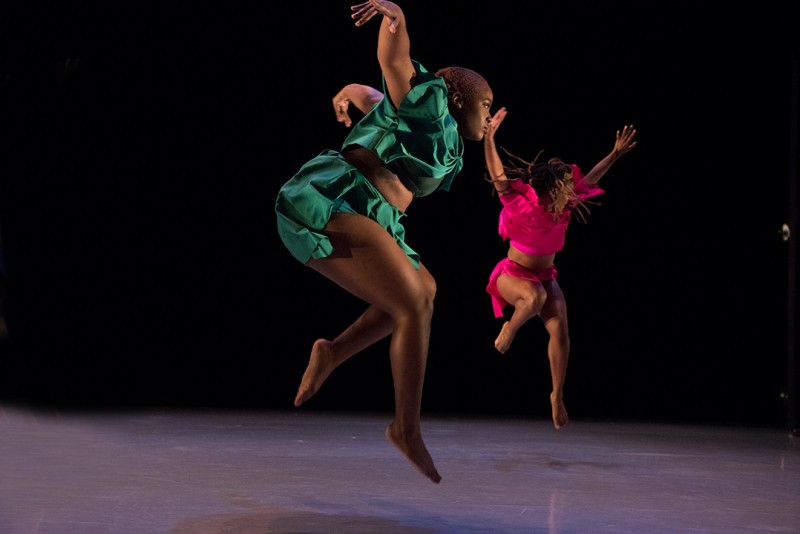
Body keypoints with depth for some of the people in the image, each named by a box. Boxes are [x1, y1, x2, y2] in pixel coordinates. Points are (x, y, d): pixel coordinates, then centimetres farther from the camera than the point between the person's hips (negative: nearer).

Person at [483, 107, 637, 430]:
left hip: (545, 276, 5)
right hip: (512, 274, -5)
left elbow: (590, 179, 3)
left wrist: (615, 154, 3)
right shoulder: (522, 207, -23)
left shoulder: (564, 209, -8)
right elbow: (498, 177, -30)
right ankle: (509, 328, -6)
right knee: (535, 296, -39)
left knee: (560, 329, -15)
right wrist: (488, 138, -38)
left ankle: (557, 396, -2)